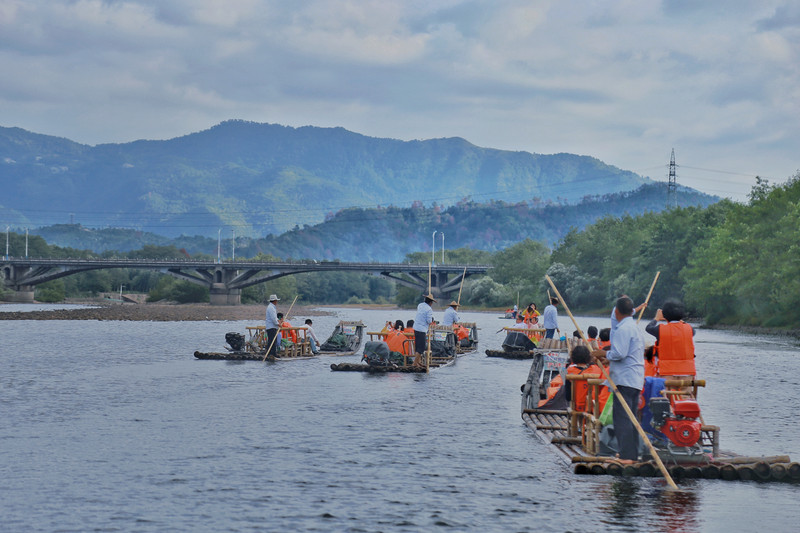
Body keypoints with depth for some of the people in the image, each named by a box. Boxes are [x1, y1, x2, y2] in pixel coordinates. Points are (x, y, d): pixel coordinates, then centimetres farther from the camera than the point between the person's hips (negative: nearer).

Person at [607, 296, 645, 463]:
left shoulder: (623, 329, -14)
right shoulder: (635, 327, 18)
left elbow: (619, 354, -22)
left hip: (624, 379, -10)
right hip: (636, 378, 10)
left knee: (622, 417, -10)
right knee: (631, 418, 14)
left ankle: (626, 455, -13)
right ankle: (633, 453, 18)